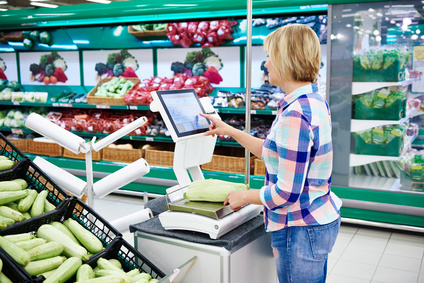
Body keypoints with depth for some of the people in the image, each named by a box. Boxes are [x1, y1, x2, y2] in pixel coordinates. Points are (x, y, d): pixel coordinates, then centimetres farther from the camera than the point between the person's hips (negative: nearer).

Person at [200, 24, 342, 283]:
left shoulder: (295, 115, -27)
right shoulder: (315, 101, 5)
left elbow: (286, 192, -26)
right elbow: (276, 153, 15)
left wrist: (244, 197, -9)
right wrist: (230, 131, 17)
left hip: (300, 230, -10)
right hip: (321, 218, 10)